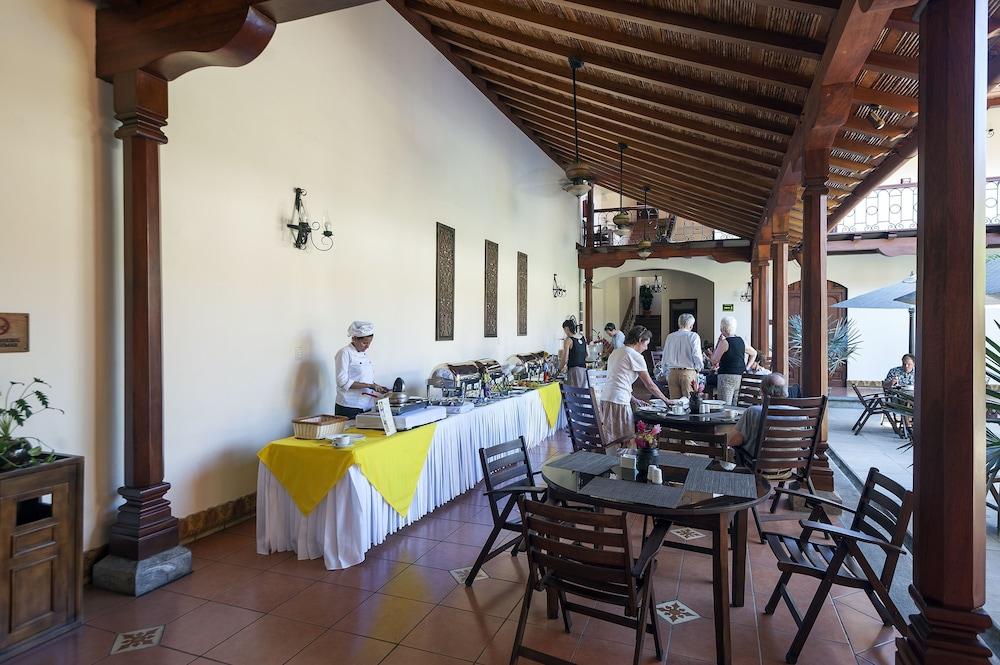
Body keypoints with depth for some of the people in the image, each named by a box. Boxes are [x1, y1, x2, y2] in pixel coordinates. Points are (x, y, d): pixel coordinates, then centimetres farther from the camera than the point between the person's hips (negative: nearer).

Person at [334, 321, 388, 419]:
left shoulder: (365, 354, 13)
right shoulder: (344, 353, -10)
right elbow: (343, 382, -18)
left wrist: (378, 388, 4)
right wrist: (370, 385, -21)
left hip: (367, 407, 7)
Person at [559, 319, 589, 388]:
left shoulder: (568, 340, -11)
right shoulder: (583, 337, 8)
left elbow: (565, 359, -11)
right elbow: (587, 354, 17)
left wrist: (560, 369, 4)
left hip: (574, 369, -7)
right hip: (583, 369, 7)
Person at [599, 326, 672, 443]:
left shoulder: (615, 352, 17)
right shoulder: (636, 356, -6)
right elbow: (650, 385, -1)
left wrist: (634, 400, 23)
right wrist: (666, 400, 13)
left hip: (605, 398, 9)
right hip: (618, 402, -9)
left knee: (611, 440, 9)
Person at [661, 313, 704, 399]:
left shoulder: (670, 337, 8)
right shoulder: (693, 336, -5)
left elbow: (664, 358, 11)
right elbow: (697, 356, -10)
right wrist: (698, 368, 10)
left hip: (672, 372, 4)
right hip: (688, 372, -4)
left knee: (674, 401, 6)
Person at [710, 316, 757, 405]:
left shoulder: (724, 342, -10)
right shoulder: (741, 341, 11)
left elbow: (714, 361, -7)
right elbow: (754, 353, 26)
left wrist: (718, 343, -2)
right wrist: (746, 367, 22)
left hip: (727, 376, -7)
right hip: (740, 376, 7)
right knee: (736, 405, 11)